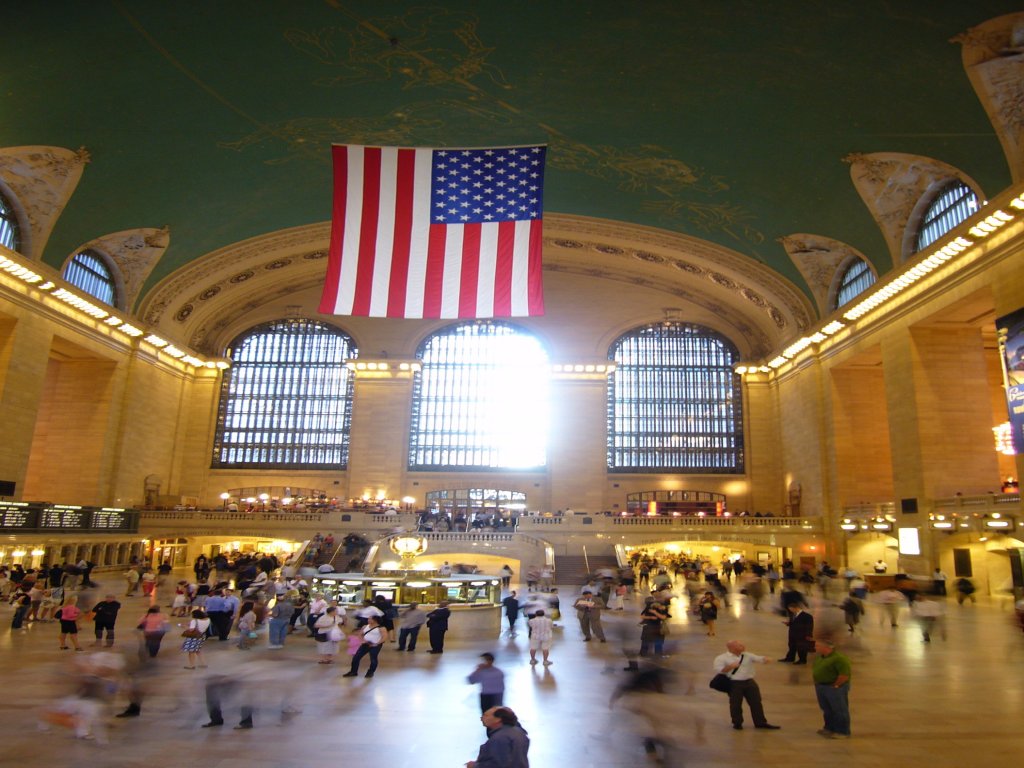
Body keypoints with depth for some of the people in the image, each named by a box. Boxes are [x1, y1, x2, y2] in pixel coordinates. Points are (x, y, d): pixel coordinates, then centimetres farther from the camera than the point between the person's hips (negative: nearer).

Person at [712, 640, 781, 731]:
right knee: (736, 704, 2)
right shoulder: (721, 658, -5)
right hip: (734, 684, -4)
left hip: (749, 682, 4)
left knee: (756, 702, 7)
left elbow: (760, 659, -1)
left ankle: (760, 722, 20)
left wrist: (766, 660, -24)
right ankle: (737, 723, 20)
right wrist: (729, 667, -23)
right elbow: (717, 671, -11)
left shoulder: (748, 656, 9)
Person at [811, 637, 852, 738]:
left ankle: (842, 732, 14)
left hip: (835, 688, -9)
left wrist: (835, 686, -16)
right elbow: (815, 669, 22)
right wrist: (817, 681, 12)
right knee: (827, 710, 18)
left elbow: (845, 675, -23)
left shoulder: (839, 658, -21)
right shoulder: (819, 657, 7)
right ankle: (829, 728, 31)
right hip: (820, 687, 9)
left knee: (839, 710, 3)